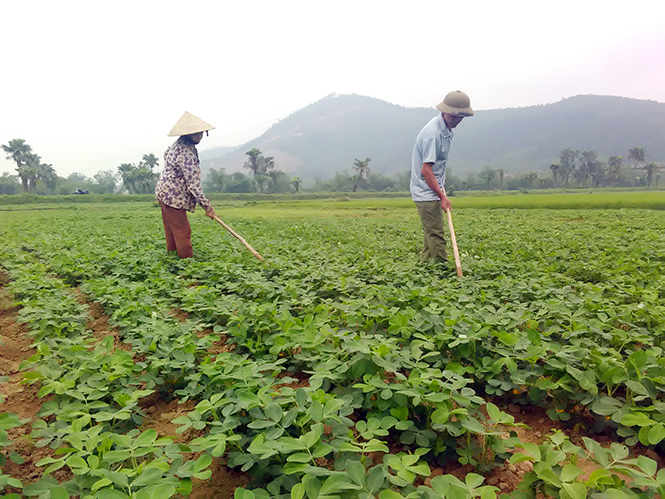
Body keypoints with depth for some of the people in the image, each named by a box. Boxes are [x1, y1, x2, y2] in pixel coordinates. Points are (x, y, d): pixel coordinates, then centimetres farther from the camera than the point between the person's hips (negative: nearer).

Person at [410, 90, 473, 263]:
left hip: (433, 190, 10)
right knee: (435, 235, -8)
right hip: (426, 192, -10)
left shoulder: (447, 129, 8)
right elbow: (426, 170, -24)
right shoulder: (433, 133, -22)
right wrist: (442, 196, -22)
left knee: (430, 233, 15)